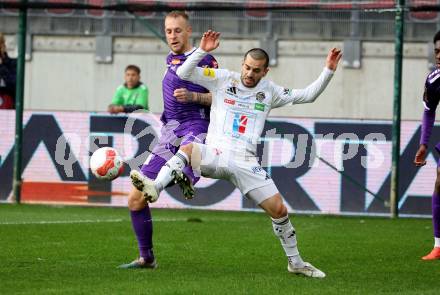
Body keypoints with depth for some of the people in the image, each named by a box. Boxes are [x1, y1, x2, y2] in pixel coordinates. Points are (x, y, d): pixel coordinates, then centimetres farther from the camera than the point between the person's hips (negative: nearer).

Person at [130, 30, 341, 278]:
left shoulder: (269, 92, 13)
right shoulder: (223, 79, 5)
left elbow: (308, 96, 17)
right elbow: (184, 73, -1)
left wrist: (328, 71, 8)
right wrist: (202, 51, -15)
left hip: (245, 162, 2)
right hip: (214, 154, -2)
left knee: (279, 209, -5)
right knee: (188, 148, -35)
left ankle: (295, 262, 12)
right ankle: (156, 187, -53)